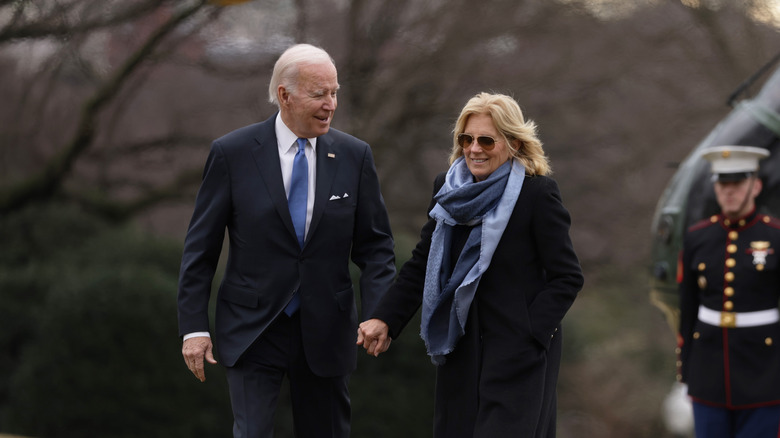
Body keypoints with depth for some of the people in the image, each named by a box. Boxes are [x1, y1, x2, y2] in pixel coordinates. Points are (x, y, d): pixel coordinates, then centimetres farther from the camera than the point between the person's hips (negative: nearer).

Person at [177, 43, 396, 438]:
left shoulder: (354, 156, 2)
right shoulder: (232, 153, -5)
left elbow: (374, 245, 4)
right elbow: (200, 246, -1)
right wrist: (194, 325, -6)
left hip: (325, 332, 3)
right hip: (251, 331, -2)